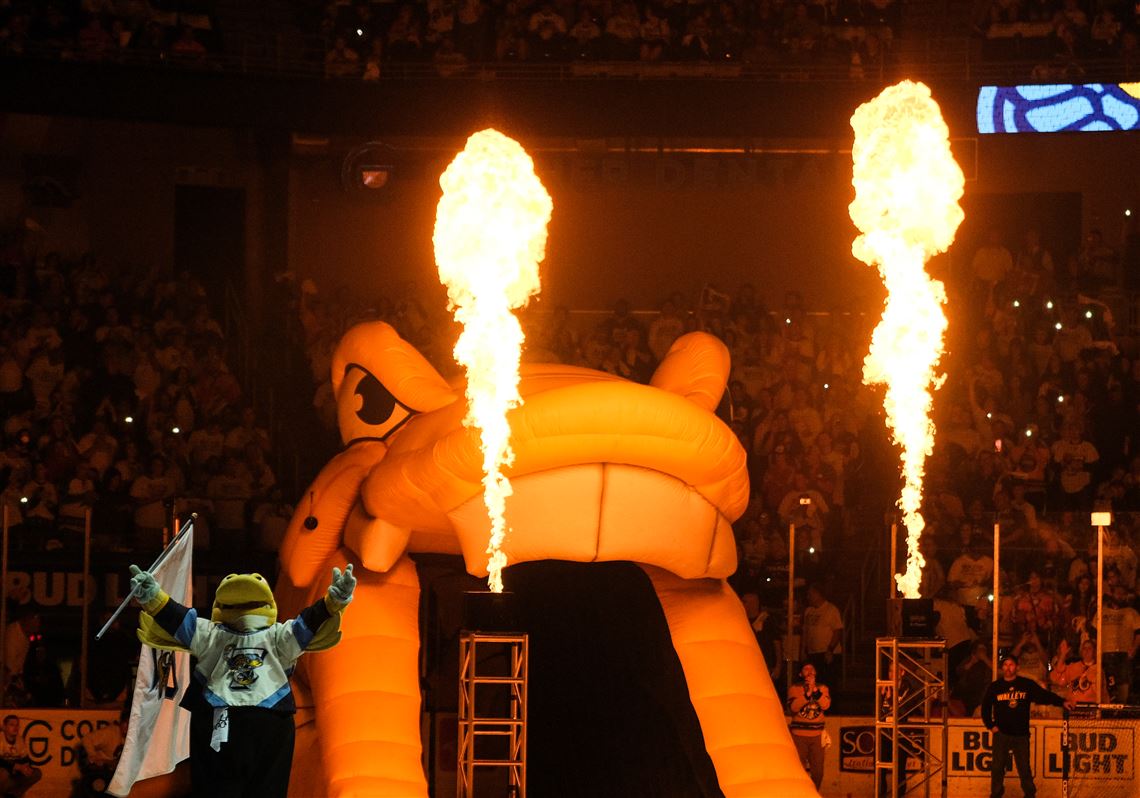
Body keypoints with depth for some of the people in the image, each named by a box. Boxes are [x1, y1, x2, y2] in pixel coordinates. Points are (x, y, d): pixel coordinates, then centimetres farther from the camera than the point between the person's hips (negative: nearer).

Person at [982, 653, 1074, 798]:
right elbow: (985, 708, 14)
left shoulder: (1027, 684, 3)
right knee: (997, 768, 3)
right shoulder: (994, 687, 6)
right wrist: (991, 726, 5)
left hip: (1021, 735, -1)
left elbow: (1044, 695, -3)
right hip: (1001, 734, 1)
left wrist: (1063, 702, -15)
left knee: (1024, 768, 4)